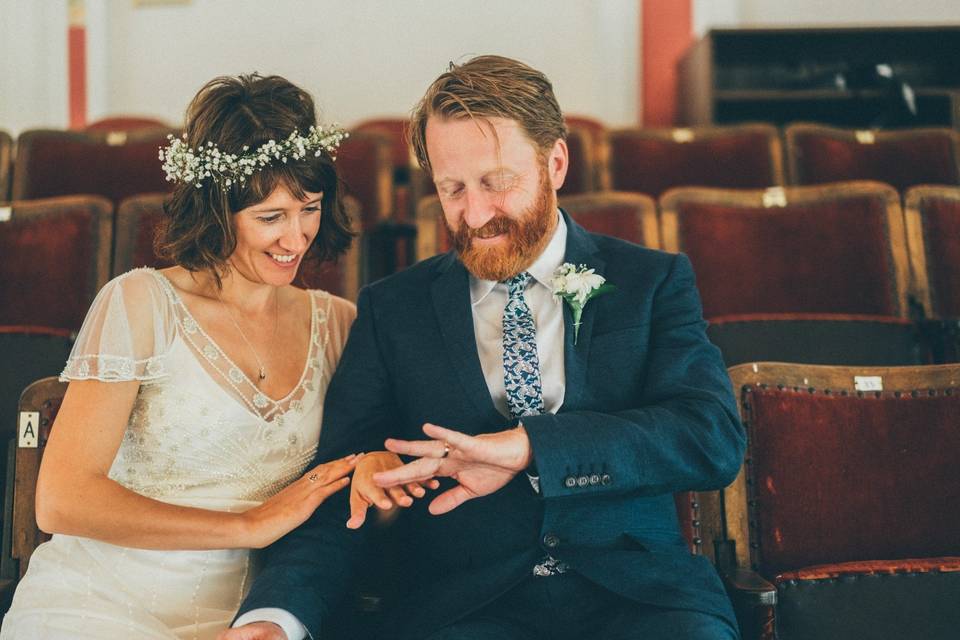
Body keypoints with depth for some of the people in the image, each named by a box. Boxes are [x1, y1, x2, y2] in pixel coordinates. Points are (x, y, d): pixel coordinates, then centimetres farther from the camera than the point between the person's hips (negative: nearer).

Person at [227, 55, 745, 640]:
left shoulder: (653, 282, 8)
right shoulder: (392, 309, 11)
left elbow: (717, 438, -7)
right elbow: (339, 491, 4)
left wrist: (527, 444, -19)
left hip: (637, 593, 1)